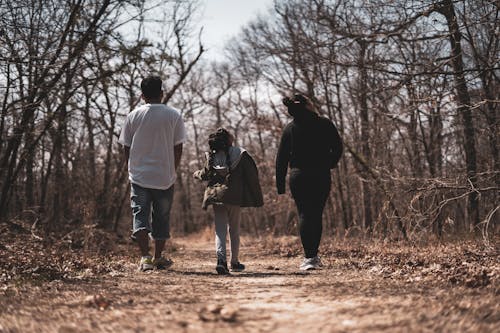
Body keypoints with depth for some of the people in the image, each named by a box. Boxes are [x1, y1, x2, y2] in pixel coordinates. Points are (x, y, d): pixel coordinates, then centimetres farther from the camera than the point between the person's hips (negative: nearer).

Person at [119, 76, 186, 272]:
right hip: (165, 177, 0)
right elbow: (178, 148, 0)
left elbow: (126, 148, 4)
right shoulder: (174, 116, -2)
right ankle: (158, 258, 21)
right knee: (162, 218, 12)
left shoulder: (133, 116, 0)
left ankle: (145, 257, -13)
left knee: (140, 215, 1)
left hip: (139, 176, 0)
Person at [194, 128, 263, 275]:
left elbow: (204, 175, 11)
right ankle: (234, 262, 21)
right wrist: (257, 198, 5)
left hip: (216, 196, 1)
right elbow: (252, 175, -3)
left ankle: (221, 259, -19)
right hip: (235, 197, -1)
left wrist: (196, 174, 35)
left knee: (220, 230, 2)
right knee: (234, 230, 13)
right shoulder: (240, 154, -3)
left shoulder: (211, 157, 2)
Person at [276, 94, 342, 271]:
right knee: (317, 215, 9)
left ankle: (309, 257, -7)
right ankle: (314, 255, 9)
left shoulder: (289, 128, 4)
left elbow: (281, 158, 3)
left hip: (298, 176, 0)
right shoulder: (325, 124, 0)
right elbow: (337, 148, 0)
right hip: (322, 176, 0)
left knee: (304, 214, 2)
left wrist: (280, 185, 7)